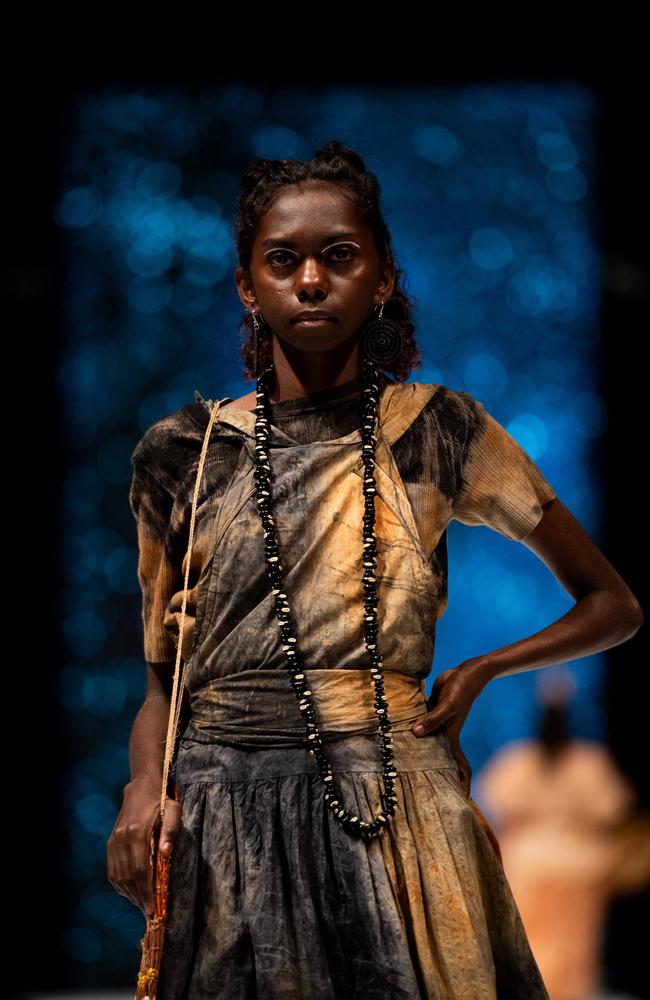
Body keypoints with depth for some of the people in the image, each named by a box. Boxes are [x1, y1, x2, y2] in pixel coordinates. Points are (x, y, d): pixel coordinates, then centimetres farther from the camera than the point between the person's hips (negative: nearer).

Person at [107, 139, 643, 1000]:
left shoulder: (437, 432, 4)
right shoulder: (183, 451, 8)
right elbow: (163, 675, 13)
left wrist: (480, 671, -3)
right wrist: (146, 786, -7)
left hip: (394, 810, -1)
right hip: (220, 822, 1)